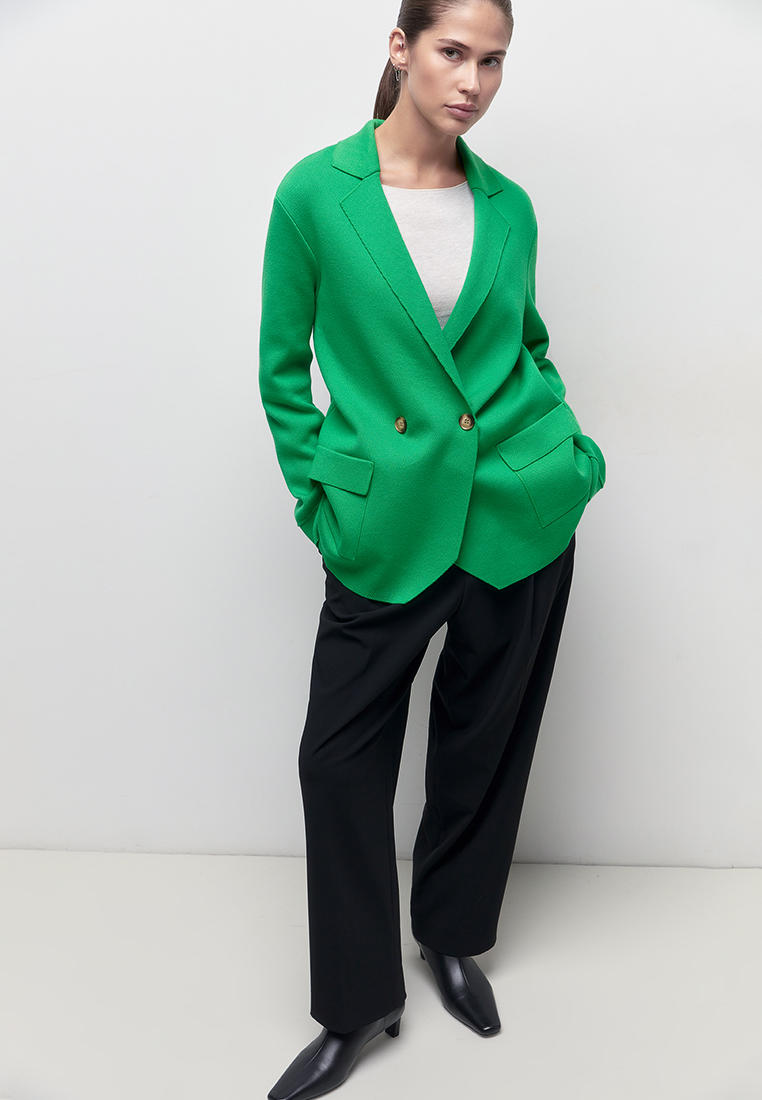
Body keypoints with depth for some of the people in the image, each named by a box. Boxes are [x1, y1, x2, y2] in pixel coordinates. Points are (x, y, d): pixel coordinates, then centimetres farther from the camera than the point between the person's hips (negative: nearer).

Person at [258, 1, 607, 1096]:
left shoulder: (508, 207, 5)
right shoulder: (315, 192, -4)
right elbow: (283, 364, 2)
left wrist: (573, 450, 5)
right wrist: (317, 493, -1)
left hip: (524, 511, 3)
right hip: (391, 520, -2)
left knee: (485, 733, 13)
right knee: (340, 752, 1)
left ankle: (454, 937, 38)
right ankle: (356, 1007, 21)